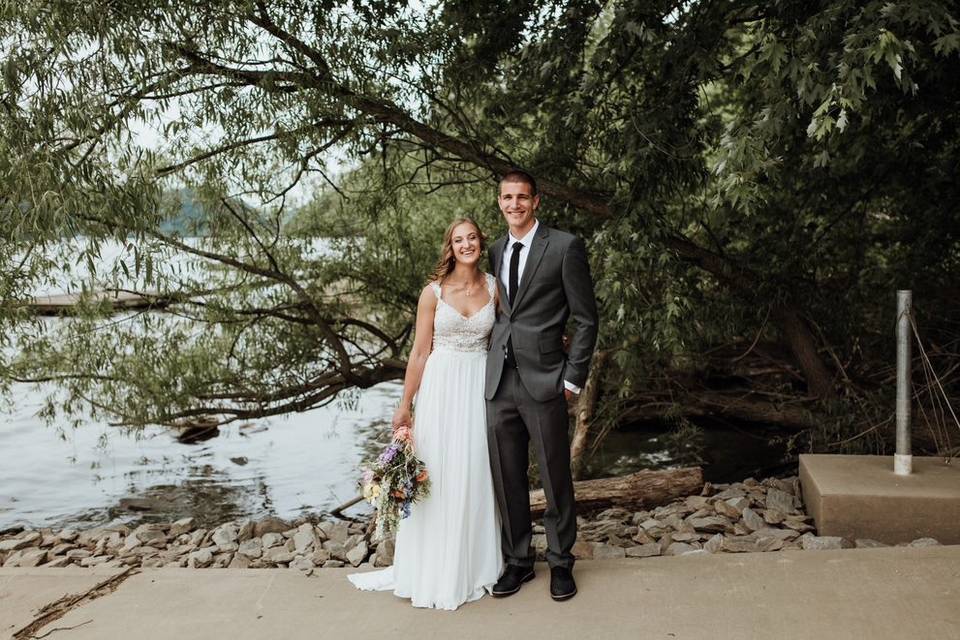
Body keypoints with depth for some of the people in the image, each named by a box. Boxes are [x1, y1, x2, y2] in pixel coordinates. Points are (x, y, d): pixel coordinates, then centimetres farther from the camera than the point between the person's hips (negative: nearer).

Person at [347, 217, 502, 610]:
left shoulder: (494, 287, 3)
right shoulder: (434, 292, -5)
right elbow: (420, 351, -1)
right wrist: (405, 405, 0)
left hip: (482, 386, 2)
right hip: (442, 386, -2)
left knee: (475, 475, 9)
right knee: (436, 475, 3)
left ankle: (474, 564, 26)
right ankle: (434, 568, 19)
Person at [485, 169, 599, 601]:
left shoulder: (564, 247, -4)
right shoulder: (495, 252, 13)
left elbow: (585, 318, -4)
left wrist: (573, 379, -7)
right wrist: (491, 367, 11)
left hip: (543, 383, -5)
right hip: (498, 385, 5)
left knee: (555, 479, 6)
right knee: (507, 481, 11)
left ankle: (560, 562, 23)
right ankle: (517, 561, 26)